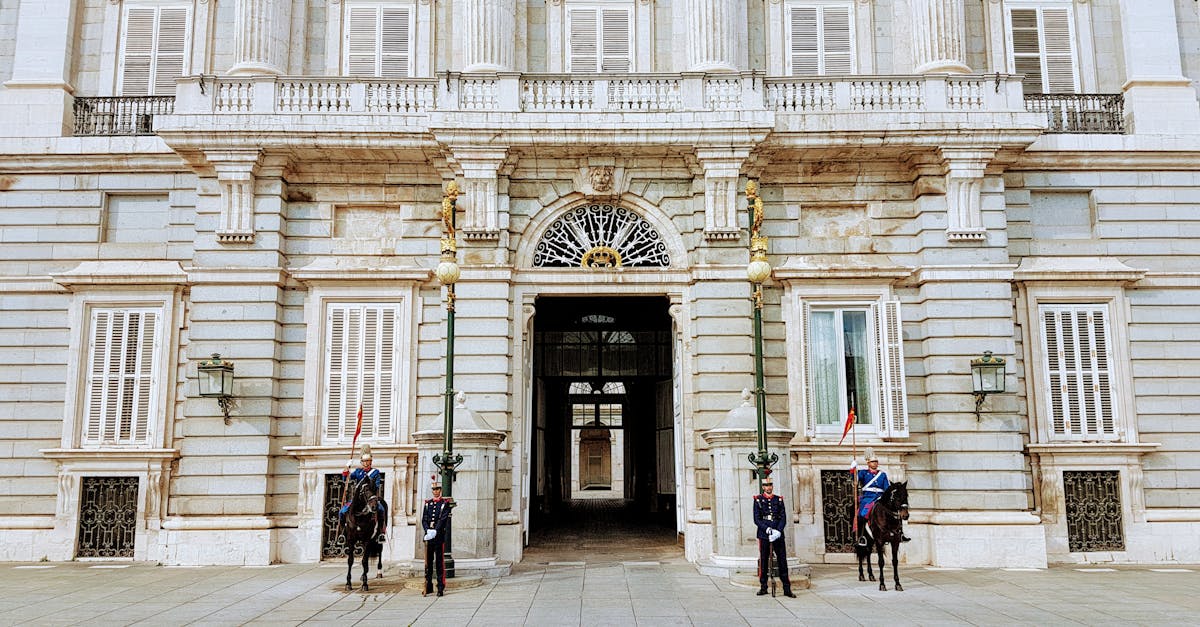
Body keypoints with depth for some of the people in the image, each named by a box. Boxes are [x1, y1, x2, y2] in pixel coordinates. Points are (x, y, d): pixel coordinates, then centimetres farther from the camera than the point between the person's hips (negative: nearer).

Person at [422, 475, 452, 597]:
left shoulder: (445, 503, 1)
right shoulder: (427, 503, 13)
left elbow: (443, 519, -9)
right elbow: (424, 519, 6)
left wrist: (435, 531, -20)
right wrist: (428, 530, -11)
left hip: (439, 536, -4)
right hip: (428, 536, 4)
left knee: (440, 562, -2)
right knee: (428, 561, 8)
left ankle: (441, 587, 1)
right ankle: (428, 586, 16)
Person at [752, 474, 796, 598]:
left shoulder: (779, 499, 9)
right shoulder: (758, 500, 3)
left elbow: (783, 518, 3)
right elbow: (757, 519, -3)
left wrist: (778, 531, -13)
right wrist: (768, 530, -16)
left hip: (779, 535, 2)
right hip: (764, 535, -2)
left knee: (782, 561, 1)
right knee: (763, 562, 3)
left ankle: (787, 589, 5)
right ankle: (763, 587, 14)